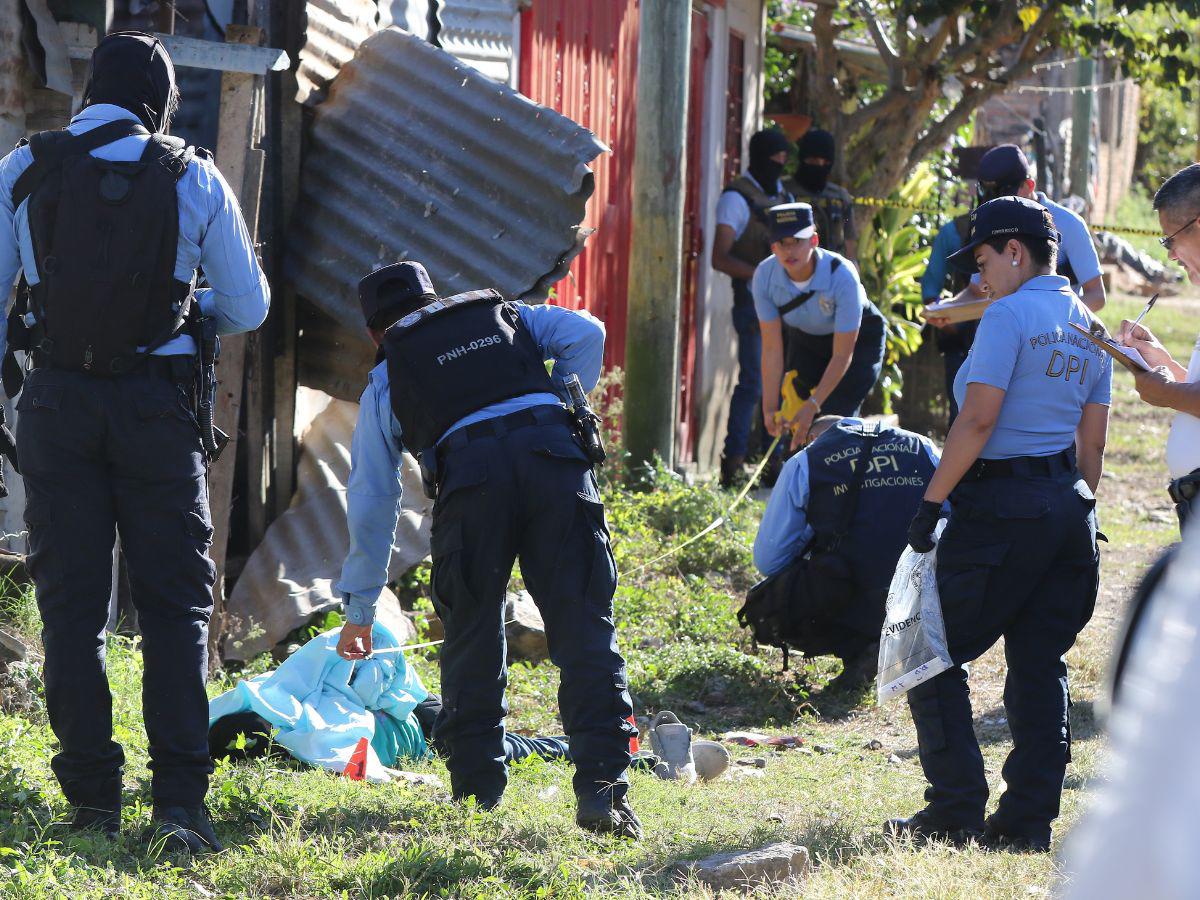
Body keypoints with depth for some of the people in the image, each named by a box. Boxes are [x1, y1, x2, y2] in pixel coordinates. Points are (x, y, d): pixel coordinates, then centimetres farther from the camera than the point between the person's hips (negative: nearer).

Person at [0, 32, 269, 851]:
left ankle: (93, 797, 6)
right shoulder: (193, 178, 0)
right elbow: (248, 308, 6)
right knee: (176, 602, 3)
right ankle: (180, 798, -7)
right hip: (156, 403, -1)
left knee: (71, 600, 7)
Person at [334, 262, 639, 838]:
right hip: (555, 455, 1)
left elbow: (370, 500, 26)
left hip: (469, 470, -1)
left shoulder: (386, 379, 27)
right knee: (584, 632, -1)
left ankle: (475, 796, 14)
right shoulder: (505, 316, 32)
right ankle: (602, 788, -12)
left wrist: (359, 608, 32)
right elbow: (584, 334, 13)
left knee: (472, 639, 14)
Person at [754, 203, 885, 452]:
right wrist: (770, 407, -23)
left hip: (858, 340, -4)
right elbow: (772, 348, -20)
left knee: (835, 417, -19)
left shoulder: (842, 276, -37)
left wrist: (813, 406, -33)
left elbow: (842, 355, -30)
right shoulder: (765, 276, -26)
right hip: (804, 340, 4)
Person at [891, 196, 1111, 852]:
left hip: (1003, 504, -8)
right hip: (1069, 504, 8)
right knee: (1040, 667, 10)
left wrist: (932, 501, -16)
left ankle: (956, 810, -3)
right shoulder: (1090, 329, 13)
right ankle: (1028, 818, 8)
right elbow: (1093, 440, 15)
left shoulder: (1010, 315, -11)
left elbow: (979, 418, -18)